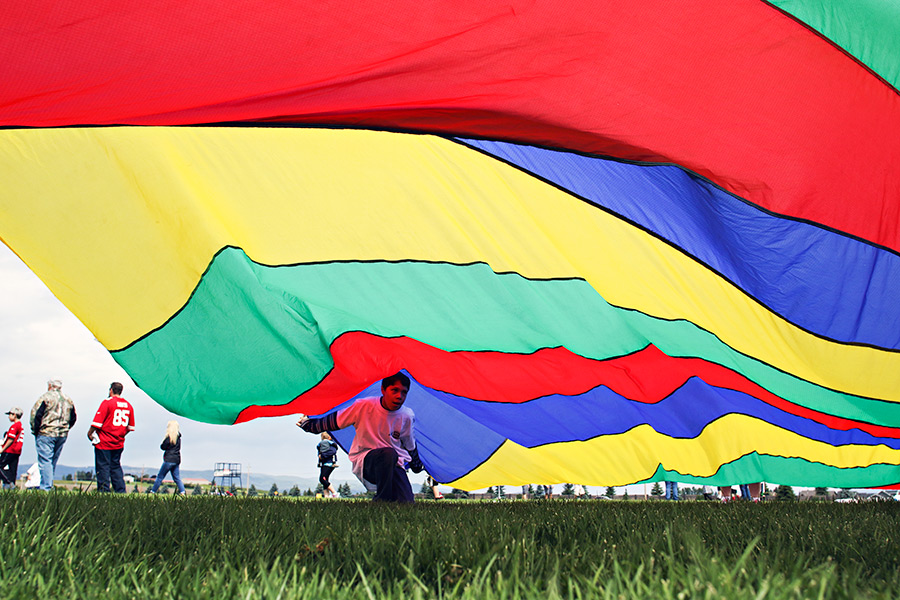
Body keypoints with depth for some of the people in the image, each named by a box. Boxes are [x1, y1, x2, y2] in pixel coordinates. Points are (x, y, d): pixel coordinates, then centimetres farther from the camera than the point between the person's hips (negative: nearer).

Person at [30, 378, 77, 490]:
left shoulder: (46, 397, -5)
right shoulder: (68, 400, 14)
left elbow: (35, 414, -10)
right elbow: (73, 418, 17)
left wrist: (35, 430, -2)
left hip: (46, 434, -6)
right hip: (62, 435, 6)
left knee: (45, 461, -6)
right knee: (53, 462, 15)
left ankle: (46, 488, -13)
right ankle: (49, 485, 18)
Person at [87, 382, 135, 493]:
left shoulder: (107, 402, -9)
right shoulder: (128, 405, 9)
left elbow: (97, 422, -13)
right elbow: (131, 427, 13)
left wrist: (90, 433, 0)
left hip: (104, 442, -6)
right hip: (119, 443, 6)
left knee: (103, 467, 0)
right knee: (116, 466, 13)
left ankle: (103, 491, -2)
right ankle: (121, 491, 9)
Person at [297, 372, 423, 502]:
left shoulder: (407, 417, -7)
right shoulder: (363, 406, -13)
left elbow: (411, 447, 12)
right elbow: (334, 421, 2)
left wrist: (417, 467, 25)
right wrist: (307, 424, 11)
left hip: (394, 464, 2)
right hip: (365, 461, -2)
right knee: (389, 453, -38)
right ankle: (382, 501, -23)